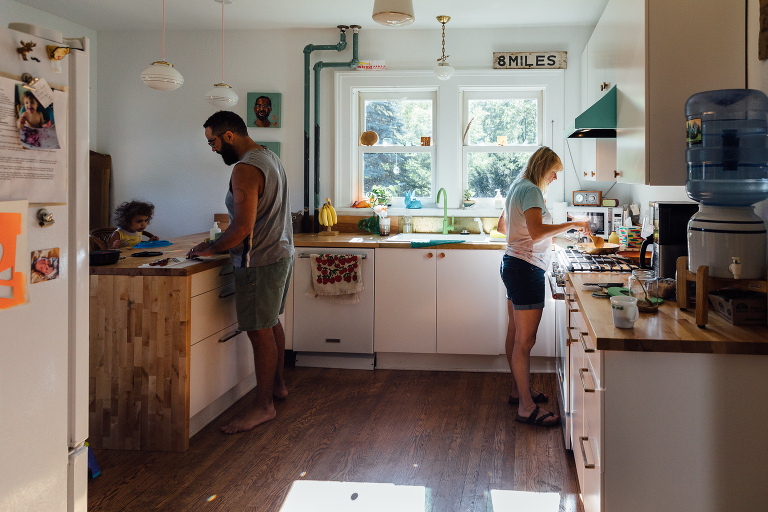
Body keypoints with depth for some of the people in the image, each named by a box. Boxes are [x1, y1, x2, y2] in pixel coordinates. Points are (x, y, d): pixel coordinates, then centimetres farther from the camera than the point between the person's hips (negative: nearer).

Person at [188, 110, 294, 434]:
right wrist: (222, 243, 17)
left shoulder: (245, 169, -20)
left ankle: (263, 406, 6)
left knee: (260, 331, -3)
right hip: (281, 252, 10)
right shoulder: (269, 158, 12)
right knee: (271, 323, 21)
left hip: (260, 262, -10)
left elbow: (242, 229, -26)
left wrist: (211, 248, -10)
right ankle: (277, 385, 35)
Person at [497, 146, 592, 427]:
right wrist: (571, 225, -21)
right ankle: (526, 407, -4)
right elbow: (537, 231, -28)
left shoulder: (517, 187, 16)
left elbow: (502, 226, 28)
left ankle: (518, 390, 31)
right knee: (525, 340, -8)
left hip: (513, 264, 11)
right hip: (526, 269, -11)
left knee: (515, 334, 19)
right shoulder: (531, 190, -15)